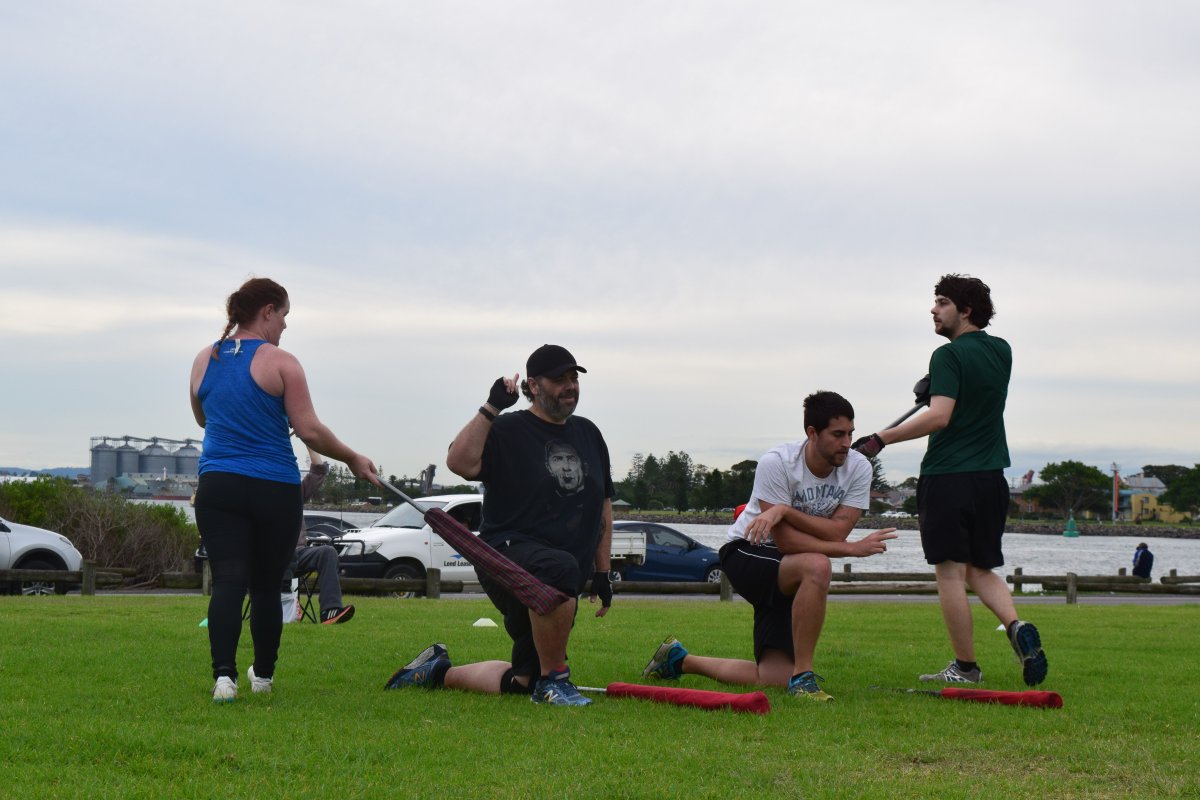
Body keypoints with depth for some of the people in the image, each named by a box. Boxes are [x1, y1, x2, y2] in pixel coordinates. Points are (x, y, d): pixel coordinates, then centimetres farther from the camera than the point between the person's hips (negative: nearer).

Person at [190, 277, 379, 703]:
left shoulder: (204, 360, 9)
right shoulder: (281, 363, -6)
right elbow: (310, 431, -9)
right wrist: (352, 459, 4)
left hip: (216, 488, 2)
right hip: (275, 490, -2)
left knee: (228, 580, -5)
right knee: (267, 585, 13)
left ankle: (223, 674, -24)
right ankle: (263, 674, 27)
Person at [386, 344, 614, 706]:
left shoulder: (588, 434, 15)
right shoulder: (508, 430, -4)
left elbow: (603, 507, 21)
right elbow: (459, 462, -23)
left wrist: (602, 573, 17)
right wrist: (492, 407, -24)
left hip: (563, 587, 7)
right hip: (507, 554, -6)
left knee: (521, 683, 3)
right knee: (561, 567, -42)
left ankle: (441, 671, 29)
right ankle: (553, 680, -25)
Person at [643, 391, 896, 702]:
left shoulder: (858, 468, -10)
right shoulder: (776, 463, -22)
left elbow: (837, 532, -20)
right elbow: (786, 540, -24)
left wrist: (786, 511, -31)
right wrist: (851, 548, -28)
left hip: (788, 578, 6)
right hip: (745, 552, -6)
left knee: (774, 678, -4)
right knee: (818, 566, -39)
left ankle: (679, 659, 21)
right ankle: (802, 676, -27)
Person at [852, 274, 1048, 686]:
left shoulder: (949, 355, -11)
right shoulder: (1002, 351, 12)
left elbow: (939, 417, -22)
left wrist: (881, 439, -20)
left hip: (947, 477, -7)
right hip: (991, 477, 7)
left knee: (951, 572, -2)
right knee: (981, 569, 16)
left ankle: (965, 667, 1)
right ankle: (1017, 626, -7)